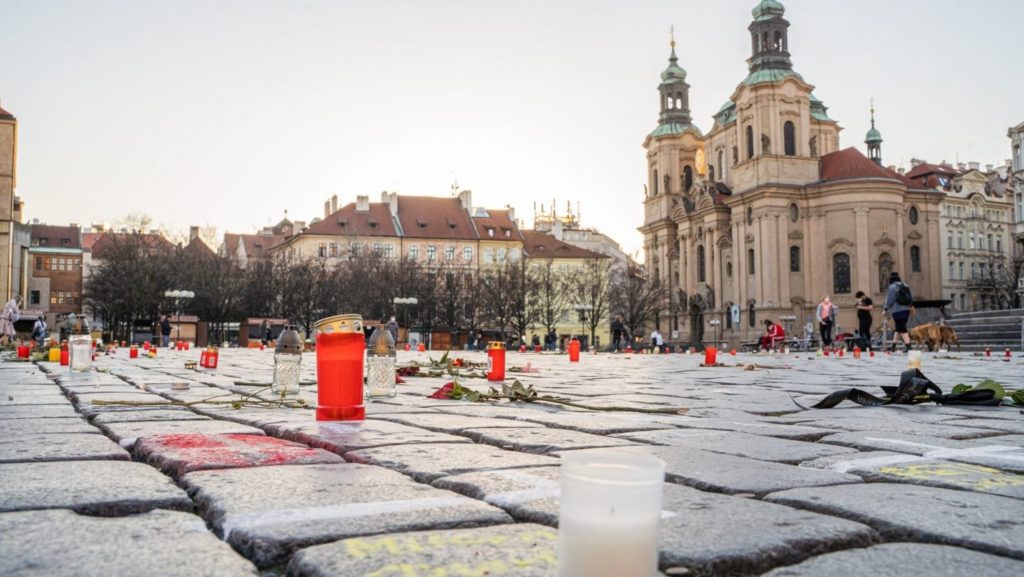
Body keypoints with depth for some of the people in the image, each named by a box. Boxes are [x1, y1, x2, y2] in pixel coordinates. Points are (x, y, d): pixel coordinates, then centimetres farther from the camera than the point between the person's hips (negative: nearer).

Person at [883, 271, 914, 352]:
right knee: (898, 328, 15)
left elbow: (889, 300, -14)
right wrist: (911, 306, 32)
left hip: (897, 311, -8)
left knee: (902, 329, -8)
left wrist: (885, 309, -6)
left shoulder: (892, 287, -12)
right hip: (906, 310, 8)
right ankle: (893, 345, 22)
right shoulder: (905, 286, 11)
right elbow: (911, 298, 18)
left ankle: (908, 345, -16)